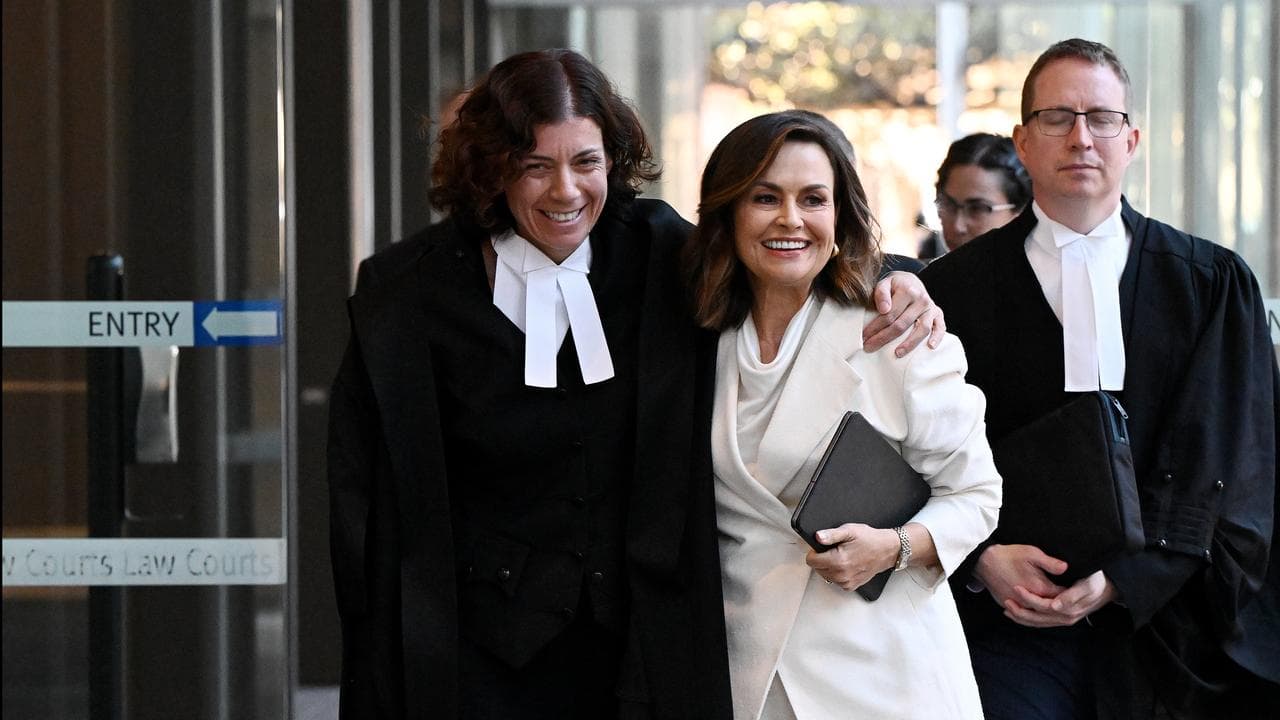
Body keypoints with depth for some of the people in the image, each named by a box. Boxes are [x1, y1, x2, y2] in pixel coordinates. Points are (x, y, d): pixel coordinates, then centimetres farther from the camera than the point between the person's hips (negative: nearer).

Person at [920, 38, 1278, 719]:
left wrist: (1121, 579, -12)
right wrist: (982, 560, -15)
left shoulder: (1214, 283, 6)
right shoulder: (953, 289, 5)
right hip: (1010, 632, -1)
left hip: (1161, 625, 1)